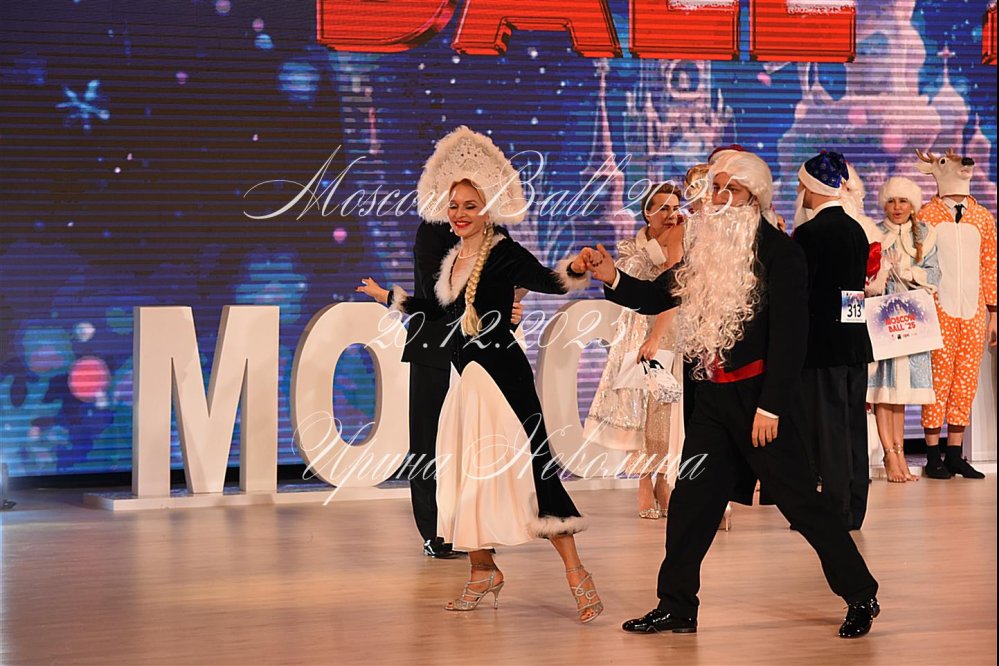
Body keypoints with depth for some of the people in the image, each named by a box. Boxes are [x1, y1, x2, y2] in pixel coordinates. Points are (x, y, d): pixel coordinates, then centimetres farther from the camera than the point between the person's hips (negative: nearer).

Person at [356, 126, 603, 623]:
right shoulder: (454, 258, 13)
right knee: (466, 471, 8)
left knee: (526, 464, -12)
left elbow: (545, 281, -24)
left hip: (501, 374, -8)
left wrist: (573, 271, -46)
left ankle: (576, 574, -11)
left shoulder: (503, 253, -9)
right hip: (466, 377, 8)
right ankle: (483, 574, 19)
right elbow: (443, 311, 28)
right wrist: (389, 297, 40)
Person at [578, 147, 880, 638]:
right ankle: (676, 608, 17)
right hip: (713, 396, 7)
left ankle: (861, 596, 9)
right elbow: (657, 298, 16)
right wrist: (612, 279, -3)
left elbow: (789, 334, -14)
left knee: (799, 500, -3)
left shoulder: (778, 250, -10)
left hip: (759, 395, -7)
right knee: (689, 502, 8)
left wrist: (770, 407, -18)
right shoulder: (707, 247, 11)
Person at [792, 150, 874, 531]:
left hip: (822, 342, -7)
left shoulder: (810, 232, -13)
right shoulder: (857, 230, 11)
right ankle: (853, 510, 15)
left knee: (827, 425, -3)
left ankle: (834, 510, -2)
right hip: (856, 339, 7)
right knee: (853, 424, 10)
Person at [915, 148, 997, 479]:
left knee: (966, 383, 4)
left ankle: (955, 455, 11)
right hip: (939, 312, -4)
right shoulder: (926, 216, 1)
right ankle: (933, 455, 3)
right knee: (938, 381, -4)